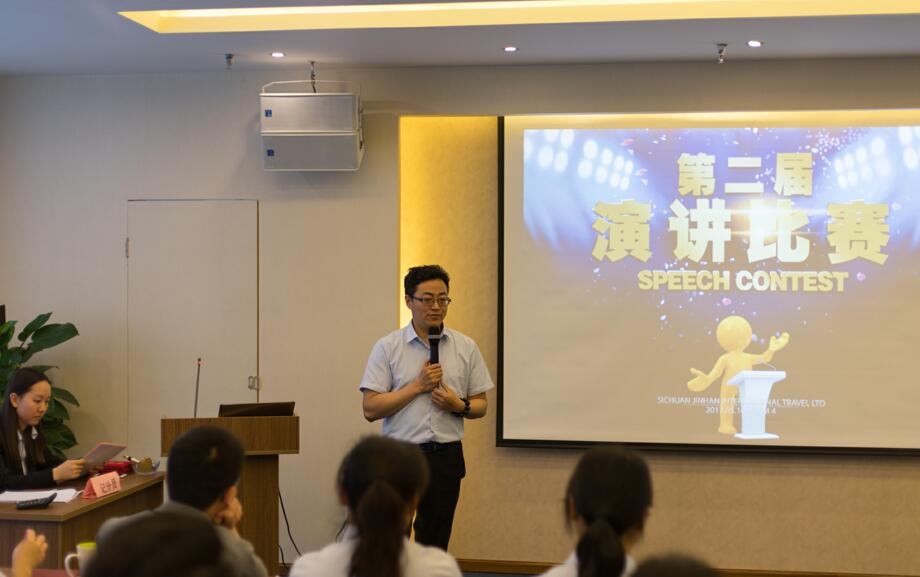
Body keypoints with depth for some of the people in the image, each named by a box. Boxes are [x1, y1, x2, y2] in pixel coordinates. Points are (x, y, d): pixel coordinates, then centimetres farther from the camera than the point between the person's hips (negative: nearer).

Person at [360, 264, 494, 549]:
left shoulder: (466, 348, 7)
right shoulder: (387, 348, -1)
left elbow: (481, 405, 11)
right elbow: (370, 409, -7)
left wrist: (459, 406, -11)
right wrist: (418, 386, -14)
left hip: (446, 457, 2)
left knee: (434, 546, 8)